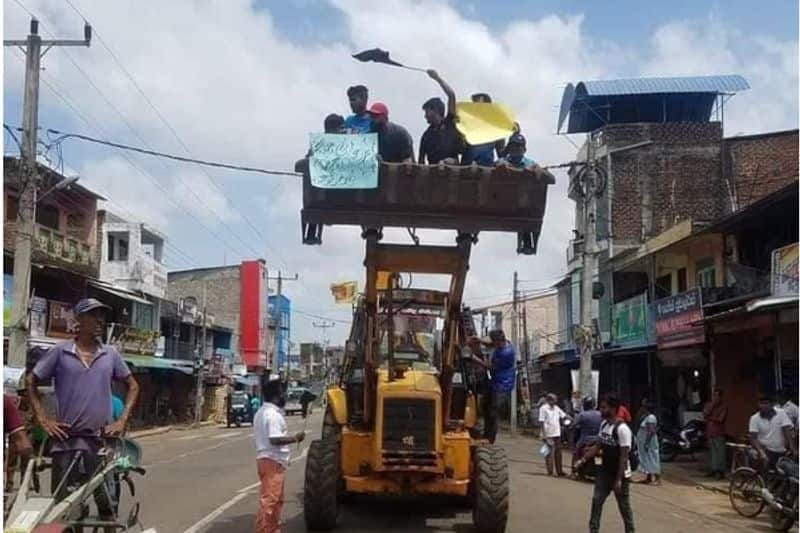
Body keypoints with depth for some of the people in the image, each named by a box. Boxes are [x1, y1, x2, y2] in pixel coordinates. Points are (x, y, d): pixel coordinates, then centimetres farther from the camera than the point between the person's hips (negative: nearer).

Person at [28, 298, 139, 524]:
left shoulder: (110, 354, 5)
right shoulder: (60, 351, -1)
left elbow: (133, 385, 14)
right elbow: (31, 383, 7)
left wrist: (122, 420, 4)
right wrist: (43, 419, -1)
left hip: (101, 438, 2)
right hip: (66, 437, -2)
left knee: (106, 500, 7)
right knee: (62, 501, 5)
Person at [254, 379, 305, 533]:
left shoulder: (262, 412, 15)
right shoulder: (273, 414, -18)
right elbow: (275, 439, -25)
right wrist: (295, 438, -17)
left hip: (266, 459, 11)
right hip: (273, 461, -11)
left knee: (276, 499, 18)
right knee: (269, 499, -9)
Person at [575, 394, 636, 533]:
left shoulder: (622, 429, -23)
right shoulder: (603, 424, 3)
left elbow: (624, 456, -22)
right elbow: (598, 446, 13)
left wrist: (619, 479, -21)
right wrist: (583, 460, 5)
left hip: (620, 475, -7)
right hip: (605, 471, 7)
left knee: (624, 506, 7)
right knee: (596, 500, 6)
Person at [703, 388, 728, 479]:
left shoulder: (723, 406, -3)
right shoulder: (708, 405, 13)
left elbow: (720, 419, -10)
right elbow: (705, 414, -2)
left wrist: (710, 418, -3)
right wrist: (712, 405, -8)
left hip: (719, 433, -5)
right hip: (709, 432, 5)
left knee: (720, 452, -8)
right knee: (712, 452, 9)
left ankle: (721, 471, -5)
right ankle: (714, 470, 15)